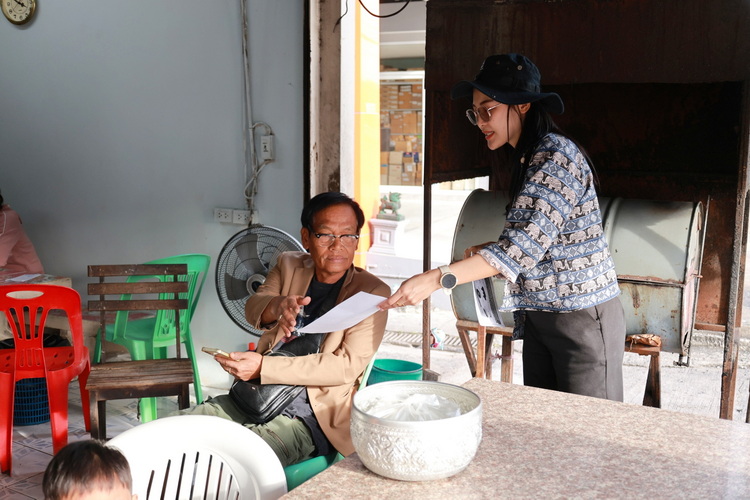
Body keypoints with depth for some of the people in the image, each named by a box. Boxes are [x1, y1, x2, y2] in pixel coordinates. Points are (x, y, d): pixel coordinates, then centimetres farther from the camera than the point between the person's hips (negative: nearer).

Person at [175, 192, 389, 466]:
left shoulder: (372, 292, -6)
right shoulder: (289, 265, 11)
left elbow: (348, 365, -15)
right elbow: (252, 309, -1)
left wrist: (263, 367, -21)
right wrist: (278, 306, -27)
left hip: (312, 415, -5)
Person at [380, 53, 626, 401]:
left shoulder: (557, 155, -18)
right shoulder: (527, 159, 12)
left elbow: (526, 245, -28)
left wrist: (436, 279, -33)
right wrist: (487, 251, 1)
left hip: (582, 316, -9)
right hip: (538, 317, 9)